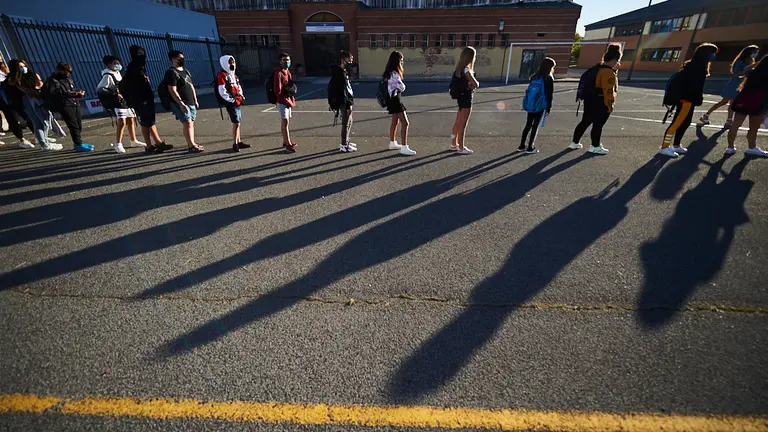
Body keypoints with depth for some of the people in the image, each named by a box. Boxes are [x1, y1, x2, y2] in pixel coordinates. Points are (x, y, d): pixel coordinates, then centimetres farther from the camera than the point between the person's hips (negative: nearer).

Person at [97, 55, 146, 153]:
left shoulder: (119, 73, 14)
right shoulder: (108, 76, -11)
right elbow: (99, 88, -16)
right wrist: (114, 94, -24)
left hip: (127, 100, 8)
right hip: (118, 102, -8)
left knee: (130, 121, 12)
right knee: (122, 123, -14)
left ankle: (133, 141, 23)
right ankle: (118, 144, -7)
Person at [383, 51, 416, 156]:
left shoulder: (391, 72, 11)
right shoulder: (394, 73, -19)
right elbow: (402, 87, -20)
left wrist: (398, 89, -1)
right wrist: (401, 88, 1)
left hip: (392, 99, 11)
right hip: (395, 100, -11)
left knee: (395, 122, 21)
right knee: (405, 123, -12)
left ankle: (392, 143, 33)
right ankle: (404, 147, -13)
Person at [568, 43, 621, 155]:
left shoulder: (600, 68, 11)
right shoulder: (608, 72, -19)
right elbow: (608, 90, -22)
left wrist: (615, 70, 16)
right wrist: (610, 104, -18)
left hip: (591, 100, 9)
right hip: (602, 103, -9)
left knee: (585, 122, 14)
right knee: (598, 124, 1)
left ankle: (575, 143, 19)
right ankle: (595, 146, 11)